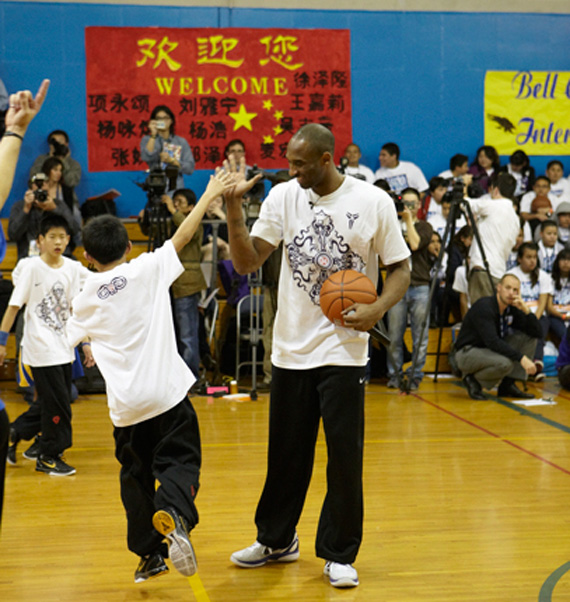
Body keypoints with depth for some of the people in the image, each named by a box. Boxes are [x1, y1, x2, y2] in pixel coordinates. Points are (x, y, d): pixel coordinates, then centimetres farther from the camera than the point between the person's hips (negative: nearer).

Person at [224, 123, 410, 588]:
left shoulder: (373, 202, -6)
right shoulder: (283, 197, 1)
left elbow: (401, 269, 1)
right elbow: (248, 262, -4)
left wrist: (378, 309, -17)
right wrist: (234, 209, -17)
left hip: (345, 350, -3)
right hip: (291, 348, 3)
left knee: (345, 455, 1)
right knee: (286, 453, 13)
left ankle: (340, 554, 17)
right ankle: (277, 540, 32)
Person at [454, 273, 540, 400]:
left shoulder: (512, 309, 0)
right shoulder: (484, 307, -23)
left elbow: (537, 333, -3)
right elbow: (492, 341, -34)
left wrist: (526, 311, -18)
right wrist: (521, 358, -38)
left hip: (491, 351, 8)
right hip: (467, 352, -8)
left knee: (528, 337, -5)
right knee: (504, 363, -36)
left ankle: (508, 385, -3)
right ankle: (473, 379, -5)